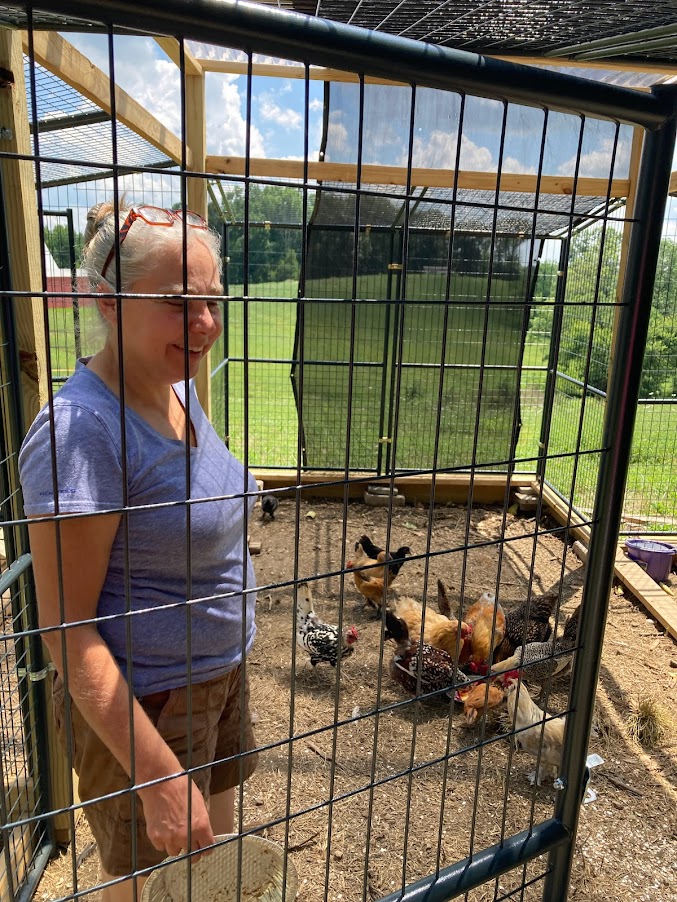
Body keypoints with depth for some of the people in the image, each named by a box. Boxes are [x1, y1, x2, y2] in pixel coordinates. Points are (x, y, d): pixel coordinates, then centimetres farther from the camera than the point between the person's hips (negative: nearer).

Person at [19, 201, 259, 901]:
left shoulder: (178, 389, -1)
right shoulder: (82, 428, -27)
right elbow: (67, 628, -24)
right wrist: (159, 776, -21)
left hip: (218, 676, 7)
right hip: (139, 706, -7)